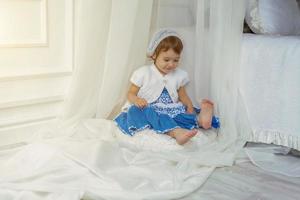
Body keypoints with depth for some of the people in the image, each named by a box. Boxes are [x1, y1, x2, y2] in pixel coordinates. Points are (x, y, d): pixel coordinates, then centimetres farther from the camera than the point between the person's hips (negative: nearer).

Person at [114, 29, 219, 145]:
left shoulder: (179, 75, 11)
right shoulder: (143, 73, 0)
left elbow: (183, 95, 19)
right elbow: (130, 94, 3)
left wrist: (189, 106, -4)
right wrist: (136, 100, -22)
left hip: (172, 111, 5)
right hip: (149, 110, -5)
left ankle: (199, 119, -57)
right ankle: (176, 131, -61)